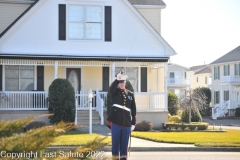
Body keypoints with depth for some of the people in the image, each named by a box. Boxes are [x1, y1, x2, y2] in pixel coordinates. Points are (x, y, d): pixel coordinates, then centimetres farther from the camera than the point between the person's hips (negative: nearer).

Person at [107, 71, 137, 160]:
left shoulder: (130, 94, 11)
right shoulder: (114, 92, 4)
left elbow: (133, 110, 11)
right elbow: (112, 87, -22)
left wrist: (133, 123, 7)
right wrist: (117, 79, -40)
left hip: (127, 124, 2)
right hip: (116, 122, -2)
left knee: (124, 144, 7)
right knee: (115, 143, 2)